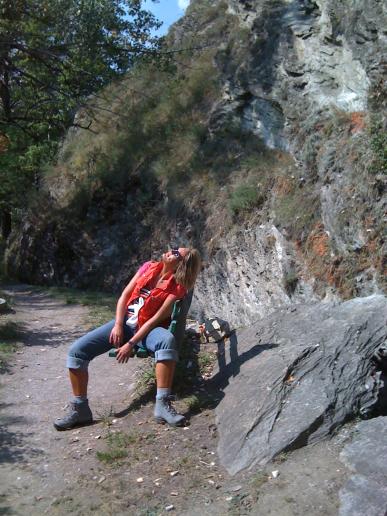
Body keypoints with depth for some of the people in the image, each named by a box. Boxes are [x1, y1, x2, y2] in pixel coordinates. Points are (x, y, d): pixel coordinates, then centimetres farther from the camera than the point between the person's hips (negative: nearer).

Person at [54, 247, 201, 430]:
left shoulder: (177, 287, -13)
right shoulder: (148, 267, 1)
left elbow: (157, 318, -18)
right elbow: (125, 295, 3)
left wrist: (131, 344, -21)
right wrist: (118, 325, -9)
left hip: (147, 328, -4)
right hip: (125, 322, 4)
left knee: (168, 340, -41)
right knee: (76, 351, -13)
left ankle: (162, 405, -35)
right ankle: (80, 409, -2)